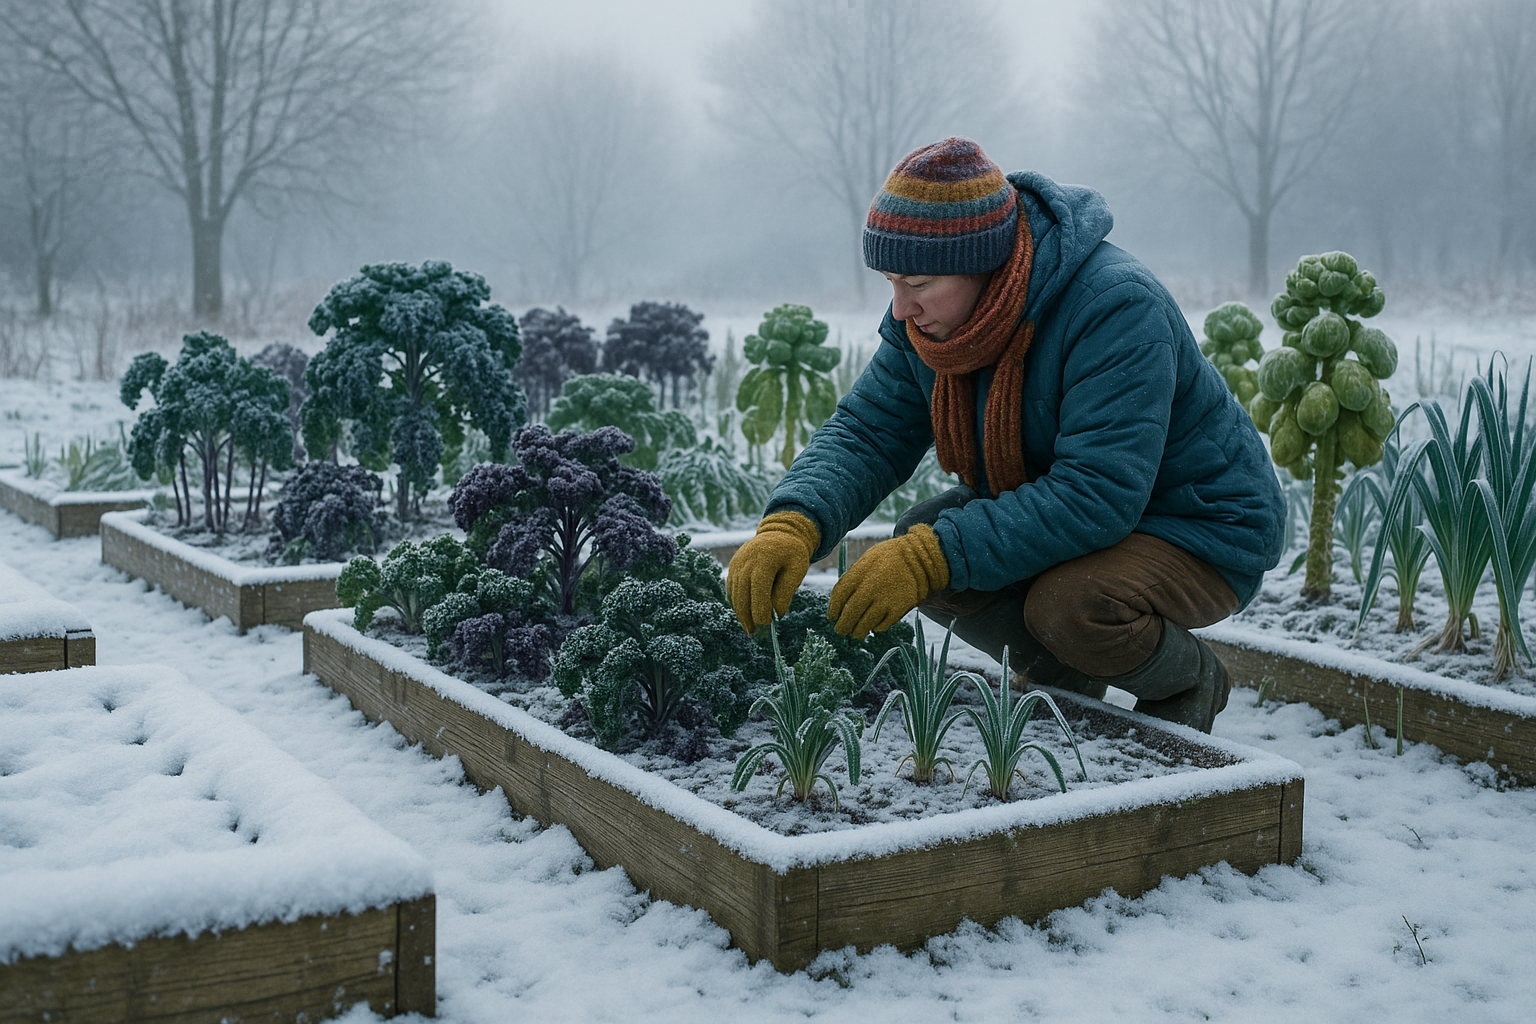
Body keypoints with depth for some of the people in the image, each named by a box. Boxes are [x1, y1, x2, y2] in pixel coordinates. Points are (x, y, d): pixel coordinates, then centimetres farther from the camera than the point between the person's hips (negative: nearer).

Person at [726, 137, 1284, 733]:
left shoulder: (1117, 307, -33)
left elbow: (1098, 493, -39)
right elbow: (868, 431, -12)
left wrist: (935, 556, -45)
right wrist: (793, 524, -33)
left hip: (1199, 529, -7)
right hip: (1052, 505, 7)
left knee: (1070, 605, -34)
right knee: (917, 542, -14)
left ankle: (1191, 680, 0)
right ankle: (1061, 676, 9)